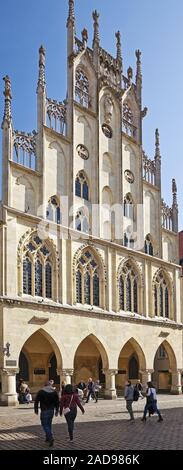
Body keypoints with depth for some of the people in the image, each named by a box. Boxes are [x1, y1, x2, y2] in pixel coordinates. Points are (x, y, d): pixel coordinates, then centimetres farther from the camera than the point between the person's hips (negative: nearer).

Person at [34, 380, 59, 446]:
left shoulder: (41, 392, -8)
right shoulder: (54, 392, 2)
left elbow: (36, 401, -7)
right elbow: (57, 402, 4)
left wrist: (36, 410, 4)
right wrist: (56, 411, 12)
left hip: (44, 411, -4)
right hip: (51, 410, 5)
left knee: (45, 425, -1)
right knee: (49, 424, 19)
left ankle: (51, 438, -16)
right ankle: (48, 438, 24)